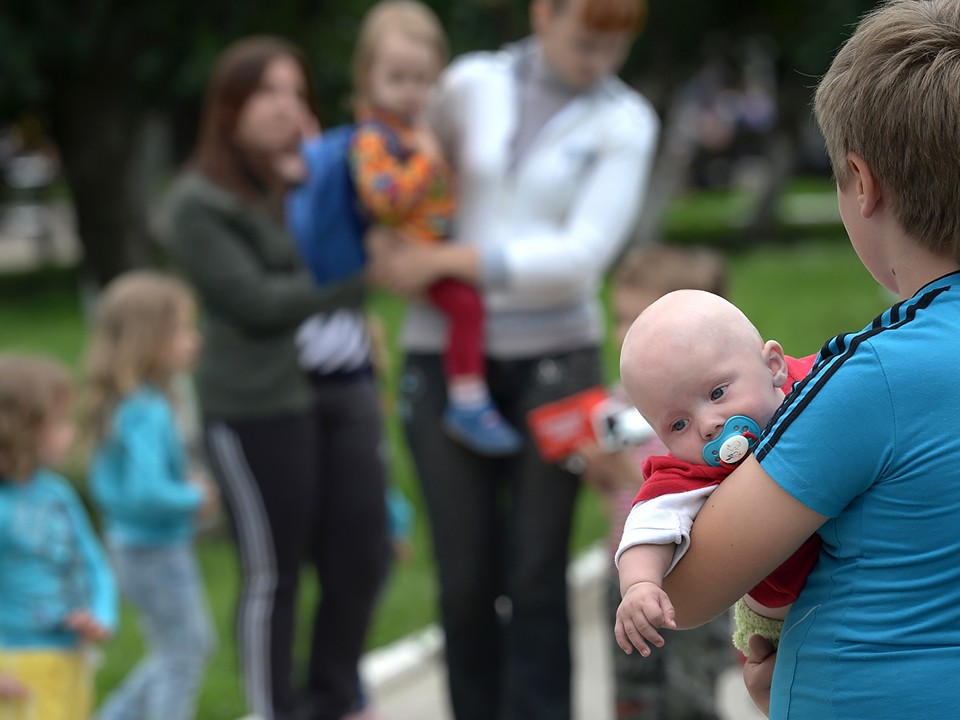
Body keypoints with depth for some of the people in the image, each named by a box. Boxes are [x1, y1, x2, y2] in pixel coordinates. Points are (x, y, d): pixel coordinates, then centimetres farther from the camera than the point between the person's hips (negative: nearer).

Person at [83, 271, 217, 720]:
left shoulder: (119, 406, 5)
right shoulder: (148, 415, -25)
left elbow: (106, 482, 14)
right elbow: (148, 492, -34)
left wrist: (184, 486, 6)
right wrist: (194, 499, -16)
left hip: (131, 545, 10)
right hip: (158, 552, -10)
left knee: (194, 644, 22)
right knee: (182, 655, 5)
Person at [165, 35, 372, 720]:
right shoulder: (198, 205, -5)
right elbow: (258, 301, -13)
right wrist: (361, 277, -15)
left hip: (341, 393, 6)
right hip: (257, 411, -6)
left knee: (362, 562, 9)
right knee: (273, 574, 2)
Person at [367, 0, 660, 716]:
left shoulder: (625, 122, -3)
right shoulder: (470, 83, 3)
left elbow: (584, 253, -14)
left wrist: (446, 260, -15)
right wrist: (396, 244, -1)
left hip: (554, 356, -1)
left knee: (536, 575, -4)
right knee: (467, 576, 2)